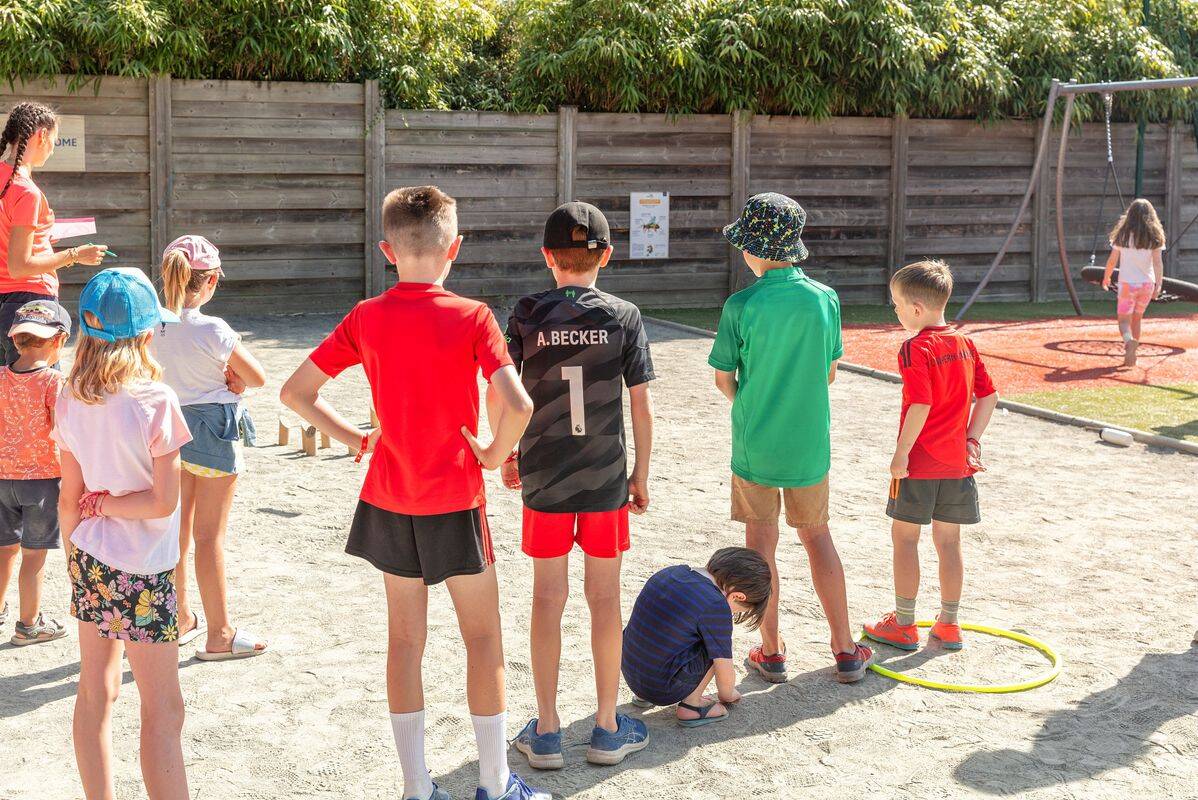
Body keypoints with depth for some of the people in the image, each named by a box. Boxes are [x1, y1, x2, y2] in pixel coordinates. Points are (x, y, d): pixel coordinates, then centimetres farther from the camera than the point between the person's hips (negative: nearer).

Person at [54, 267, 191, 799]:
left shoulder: (70, 401, -1)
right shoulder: (155, 401, -17)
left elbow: (69, 498, 5)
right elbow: (164, 500, -18)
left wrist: (76, 555, 16)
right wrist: (107, 503, -4)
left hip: (90, 560, 6)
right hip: (142, 573, -6)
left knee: (95, 694, 16)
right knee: (162, 711, 1)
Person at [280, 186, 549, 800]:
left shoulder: (365, 318, -2)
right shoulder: (471, 317, -14)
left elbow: (294, 392, 0)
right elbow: (517, 405, -26)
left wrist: (355, 438, 6)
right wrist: (495, 453, -8)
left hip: (389, 499, 4)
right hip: (454, 498, -4)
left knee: (405, 640, 12)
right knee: (483, 637, 10)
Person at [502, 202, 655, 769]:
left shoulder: (528, 314, -4)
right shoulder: (624, 316, -4)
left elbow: (497, 392, -2)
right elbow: (641, 405, -3)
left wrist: (506, 455, 13)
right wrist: (641, 475, 7)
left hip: (543, 477, 0)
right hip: (605, 479, 0)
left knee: (548, 598, 8)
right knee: (605, 597, 9)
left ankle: (546, 732, 14)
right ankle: (608, 728, 18)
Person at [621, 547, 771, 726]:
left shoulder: (669, 572, 5)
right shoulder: (716, 606, -17)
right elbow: (725, 675, -11)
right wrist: (726, 695, 14)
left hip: (629, 673, 8)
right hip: (664, 689, -8)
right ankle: (691, 704, 3)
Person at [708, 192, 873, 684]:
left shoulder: (742, 307, -14)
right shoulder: (825, 299, -5)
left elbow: (724, 380, -6)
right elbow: (830, 374, 4)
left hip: (754, 443, -3)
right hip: (810, 441, 3)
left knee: (761, 540, 9)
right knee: (817, 535, 15)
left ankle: (771, 652, 15)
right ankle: (845, 651, 18)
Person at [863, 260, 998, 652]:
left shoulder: (915, 348, -15)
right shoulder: (965, 343, 7)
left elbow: (921, 406, -23)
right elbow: (989, 396, 8)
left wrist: (901, 453, -16)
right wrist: (972, 439, 10)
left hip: (919, 462, -6)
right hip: (958, 461, 7)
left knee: (904, 536, 6)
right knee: (948, 540, 13)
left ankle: (904, 624, 12)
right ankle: (948, 625, 19)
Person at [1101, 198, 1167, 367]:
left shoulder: (1123, 235, -2)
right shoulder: (1154, 236, 1)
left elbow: (1112, 260, 1)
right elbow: (1157, 262, -9)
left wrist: (1106, 278, 16)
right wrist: (1159, 285, -13)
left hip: (1127, 283, -2)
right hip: (1147, 283, 2)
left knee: (1124, 320, 0)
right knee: (1136, 319, 18)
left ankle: (1129, 340, -32)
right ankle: (1131, 354, 20)